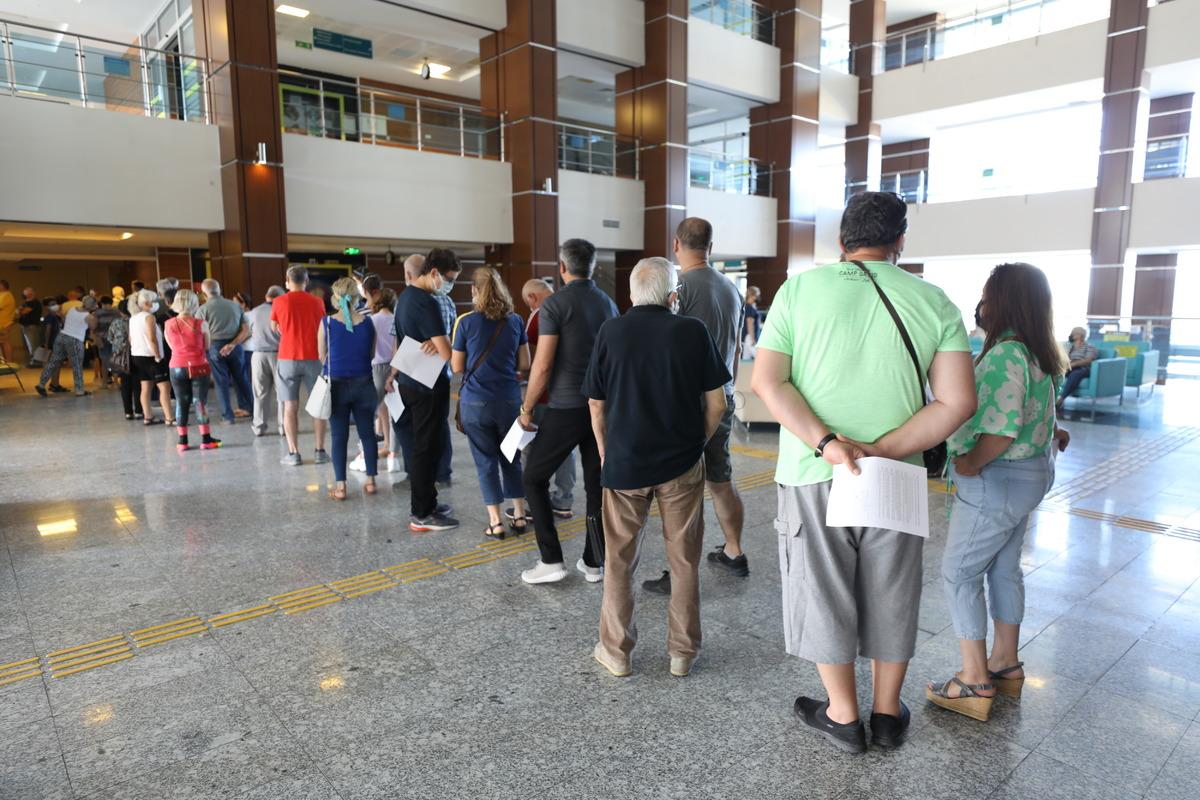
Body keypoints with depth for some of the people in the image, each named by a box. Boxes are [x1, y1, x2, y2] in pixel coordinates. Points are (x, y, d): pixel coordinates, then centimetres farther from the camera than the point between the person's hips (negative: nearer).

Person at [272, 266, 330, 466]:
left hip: (287, 358, 0)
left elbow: (274, 328, 14)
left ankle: (293, 453, 5)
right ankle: (320, 451, 8)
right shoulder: (317, 303, 0)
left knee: (290, 406, 5)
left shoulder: (279, 302, -2)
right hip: (313, 358, 1)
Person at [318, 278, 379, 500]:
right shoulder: (368, 323, -4)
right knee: (367, 433, 12)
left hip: (337, 384, -1)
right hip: (363, 384, 1)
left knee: (339, 436, 5)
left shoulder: (327, 323, -8)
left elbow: (322, 356, 2)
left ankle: (340, 486, 6)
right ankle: (370, 480, 17)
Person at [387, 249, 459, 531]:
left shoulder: (405, 296, 11)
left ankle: (427, 502, 28)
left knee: (422, 444, 17)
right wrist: (439, 344, -4)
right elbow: (447, 352, -23)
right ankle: (421, 515, 7)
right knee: (426, 448, -2)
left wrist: (393, 372, 26)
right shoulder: (427, 303, -20)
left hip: (409, 381, 10)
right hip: (428, 385, -10)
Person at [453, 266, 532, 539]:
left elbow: (457, 367, -1)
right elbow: (524, 364, 6)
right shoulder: (515, 321, 2)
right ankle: (519, 516, 20)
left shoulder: (466, 323, -6)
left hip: (476, 402, -2)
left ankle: (495, 523, 8)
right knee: (512, 458, 16)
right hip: (509, 400, 3)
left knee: (486, 462, 6)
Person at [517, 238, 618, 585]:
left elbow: (543, 365, -13)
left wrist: (526, 408, -3)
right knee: (597, 484, 10)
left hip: (567, 408, -6)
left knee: (534, 479, 7)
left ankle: (551, 560, 5)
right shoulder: (608, 304, 9)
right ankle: (593, 563, 16)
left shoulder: (555, 304, -9)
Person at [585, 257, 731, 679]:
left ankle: (616, 651, 23)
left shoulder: (611, 331, -4)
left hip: (624, 463, 1)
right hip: (681, 462, 0)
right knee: (685, 561, 14)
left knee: (619, 560, 14)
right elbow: (716, 403, -4)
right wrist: (696, 443, 11)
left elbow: (596, 405, 0)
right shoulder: (693, 331, -7)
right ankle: (683, 651, 24)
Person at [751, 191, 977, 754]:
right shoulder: (933, 301, 0)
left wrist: (827, 443, -17)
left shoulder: (801, 289, -3)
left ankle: (843, 716, 29)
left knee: (823, 593, 13)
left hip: (814, 474, -1)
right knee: (891, 596, 18)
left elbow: (766, 380, -12)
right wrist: (882, 450, -11)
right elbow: (957, 401, -8)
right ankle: (887, 715, 35)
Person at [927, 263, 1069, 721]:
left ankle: (975, 681, 8)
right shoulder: (1036, 352, 8)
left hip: (998, 479, -10)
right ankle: (1005, 663, 33)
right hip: (1030, 473, 10)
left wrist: (969, 464, -18)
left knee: (959, 572, 0)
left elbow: (1003, 428, -29)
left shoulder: (1006, 354, -23)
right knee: (1004, 568, 20)